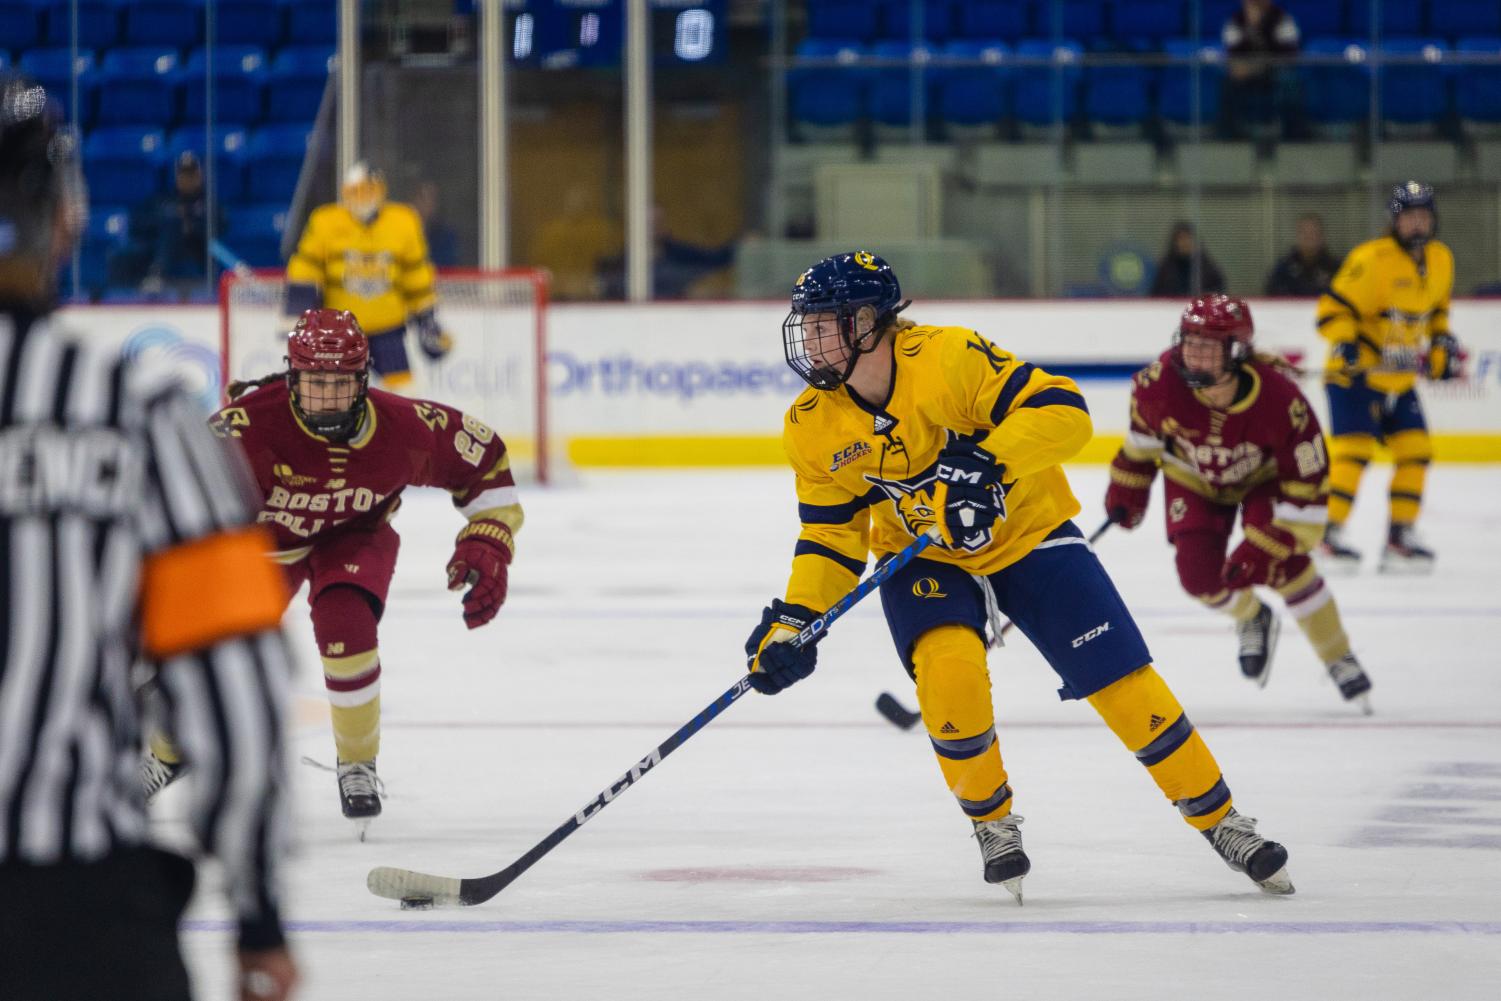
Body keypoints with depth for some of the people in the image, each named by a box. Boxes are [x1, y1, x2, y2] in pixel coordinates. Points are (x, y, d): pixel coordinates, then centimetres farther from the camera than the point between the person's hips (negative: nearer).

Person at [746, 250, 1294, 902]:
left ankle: (1220, 822, 9)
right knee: (948, 669, -27)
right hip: (922, 561, 2)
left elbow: (1062, 411, -30)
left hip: (1028, 537, -2)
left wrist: (987, 462, -43)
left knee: (1123, 681, -7)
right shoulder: (814, 426, -11)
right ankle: (992, 822, -3)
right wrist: (794, 618, -14)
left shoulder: (947, 358, -26)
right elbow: (830, 533, -2)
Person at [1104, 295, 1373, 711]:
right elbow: (1143, 431, -5)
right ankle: (1252, 620, 23)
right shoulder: (1160, 382, -32)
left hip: (1264, 475, -3)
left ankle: (1340, 660, -2)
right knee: (1199, 574, -13)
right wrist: (1127, 487, 4)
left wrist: (1264, 547, -34)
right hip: (1196, 478, 3)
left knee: (1283, 564, -23)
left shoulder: (1279, 398, -38)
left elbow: (1307, 486, -31)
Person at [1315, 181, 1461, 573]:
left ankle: (1400, 536, 11)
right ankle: (1328, 536, -8)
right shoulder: (1371, 259, -19)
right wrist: (1346, 345, -33)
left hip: (1400, 380, 7)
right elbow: (1333, 307, -20)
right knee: (1353, 449, -15)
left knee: (1415, 451, 2)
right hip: (1355, 377, -7)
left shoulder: (1441, 260, 6)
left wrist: (1441, 344, 9)